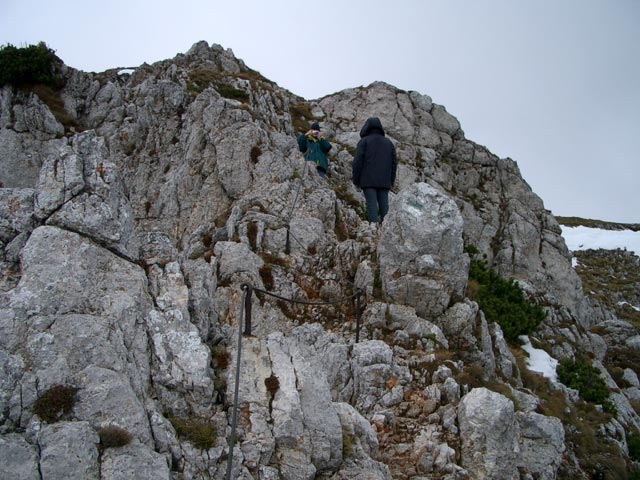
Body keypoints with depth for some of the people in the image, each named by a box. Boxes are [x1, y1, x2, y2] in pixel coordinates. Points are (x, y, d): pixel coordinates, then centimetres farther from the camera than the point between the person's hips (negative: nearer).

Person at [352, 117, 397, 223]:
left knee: (372, 204, -7)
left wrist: (355, 179, 0)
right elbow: (394, 163, 16)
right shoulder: (388, 142, 16)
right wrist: (391, 181, 19)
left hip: (368, 180, -4)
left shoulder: (364, 141, 0)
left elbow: (357, 161, -6)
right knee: (384, 205, 6)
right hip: (384, 181, 4)